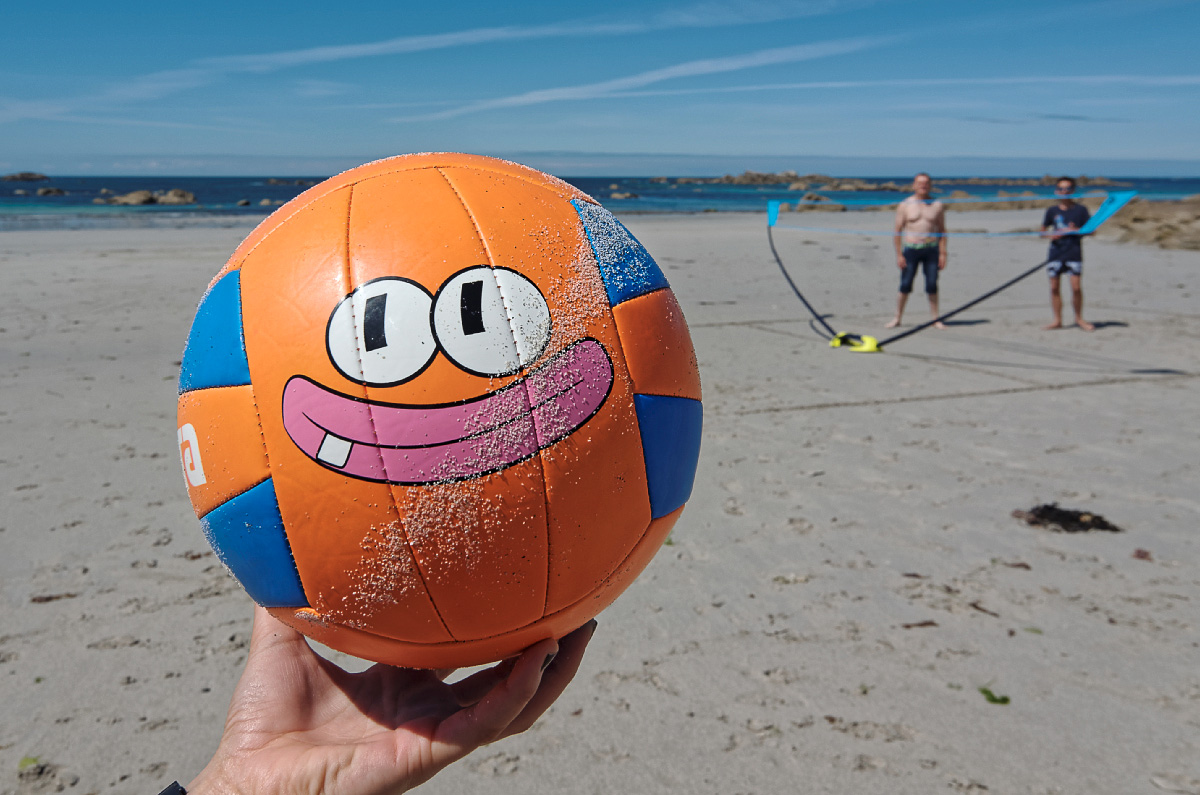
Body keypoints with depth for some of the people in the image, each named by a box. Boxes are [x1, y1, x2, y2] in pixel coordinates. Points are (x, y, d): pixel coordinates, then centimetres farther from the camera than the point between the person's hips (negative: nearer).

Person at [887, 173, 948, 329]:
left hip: (931, 249, 1)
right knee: (905, 285, -3)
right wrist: (899, 254, -5)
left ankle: (936, 319, 8)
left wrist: (942, 254, 1)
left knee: (932, 286, 0)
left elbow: (942, 231, 9)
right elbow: (897, 231, 2)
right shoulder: (905, 205, 2)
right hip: (911, 249, -1)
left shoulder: (937, 205, 7)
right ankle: (897, 318, 9)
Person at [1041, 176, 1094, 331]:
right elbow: (1043, 231, 13)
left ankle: (1079, 318, 11)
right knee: (1054, 287, 3)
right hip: (1055, 252, 2)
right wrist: (1050, 234, -8)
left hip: (1074, 253, -2)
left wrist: (1076, 230, -13)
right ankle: (1057, 320, 12)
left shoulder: (1080, 210, 3)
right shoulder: (1052, 211, 8)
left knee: (1076, 287, -6)